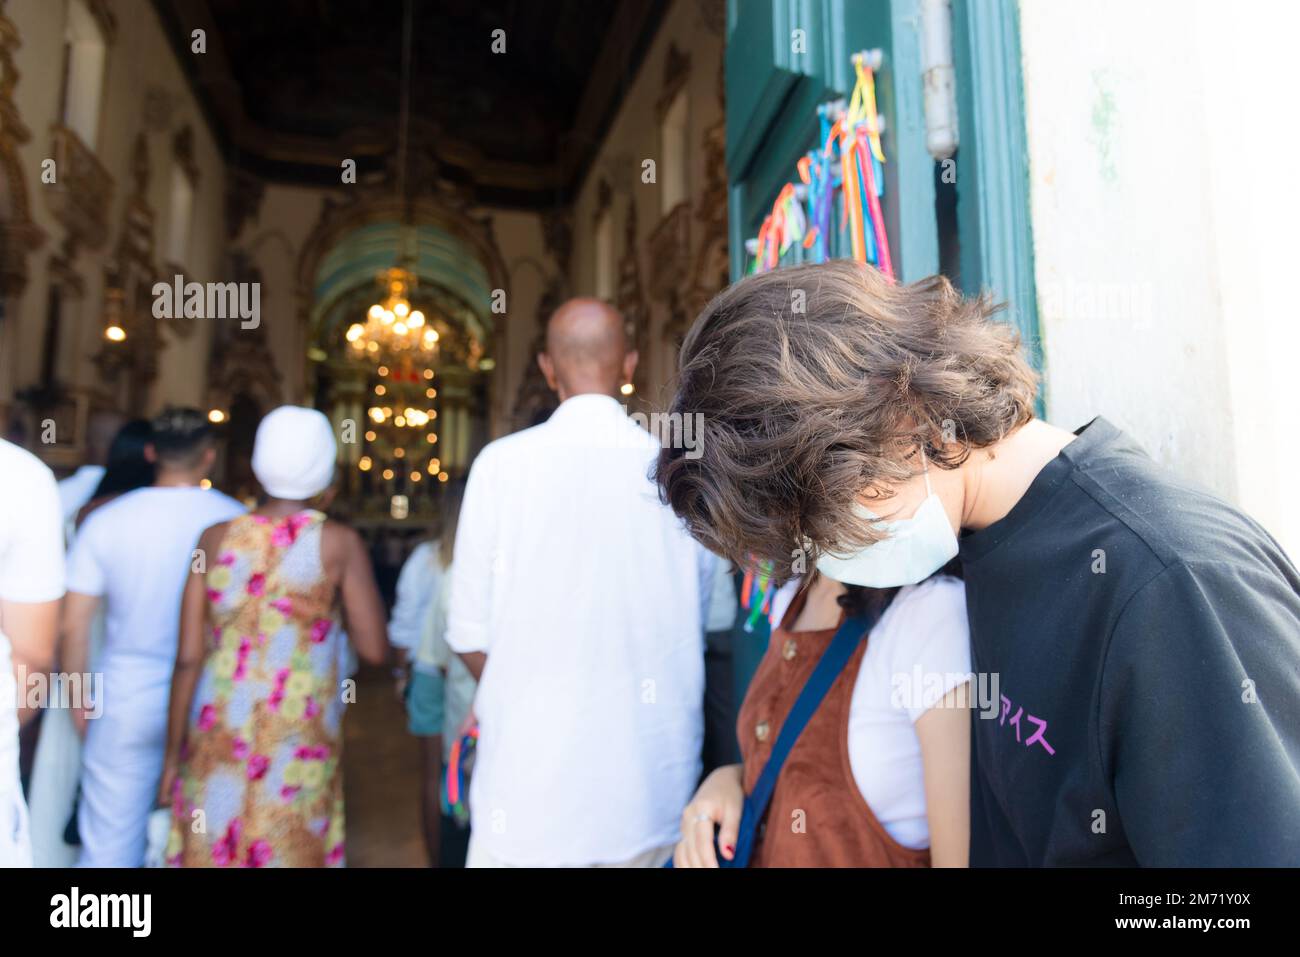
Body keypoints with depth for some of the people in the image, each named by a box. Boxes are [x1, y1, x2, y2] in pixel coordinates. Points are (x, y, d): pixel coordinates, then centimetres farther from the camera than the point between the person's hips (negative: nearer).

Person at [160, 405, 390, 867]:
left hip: (217, 738, 3)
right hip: (298, 744, -2)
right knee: (288, 851, 11)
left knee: (209, 850, 14)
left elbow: (188, 658, 0)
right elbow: (374, 649, -9)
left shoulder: (217, 538, -1)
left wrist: (173, 754, 9)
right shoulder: (338, 542, -8)